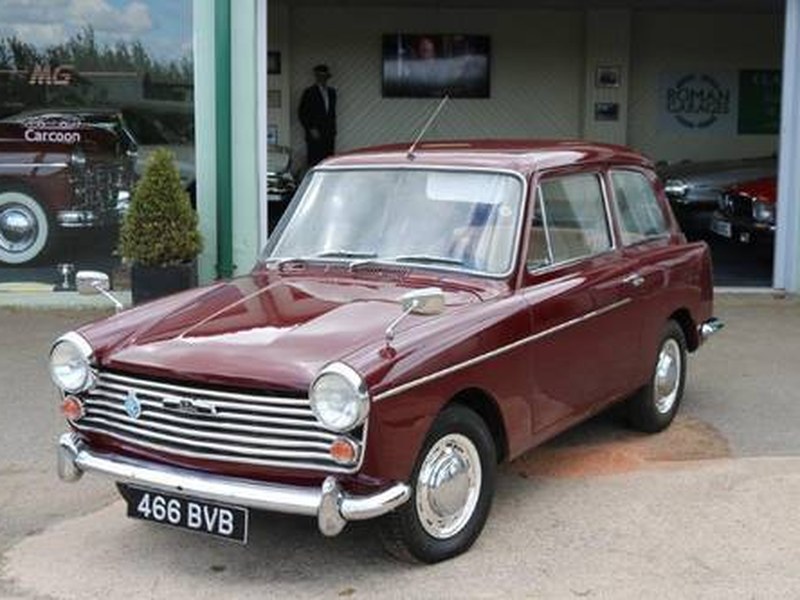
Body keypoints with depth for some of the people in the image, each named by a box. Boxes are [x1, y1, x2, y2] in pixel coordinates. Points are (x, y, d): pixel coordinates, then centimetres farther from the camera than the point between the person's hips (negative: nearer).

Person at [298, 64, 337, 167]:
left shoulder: (331, 92, 15)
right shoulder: (309, 92, -2)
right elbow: (302, 114, -3)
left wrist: (333, 131, 12)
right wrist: (311, 129, -11)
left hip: (329, 135, 5)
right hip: (315, 135, -5)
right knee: (314, 164, -8)